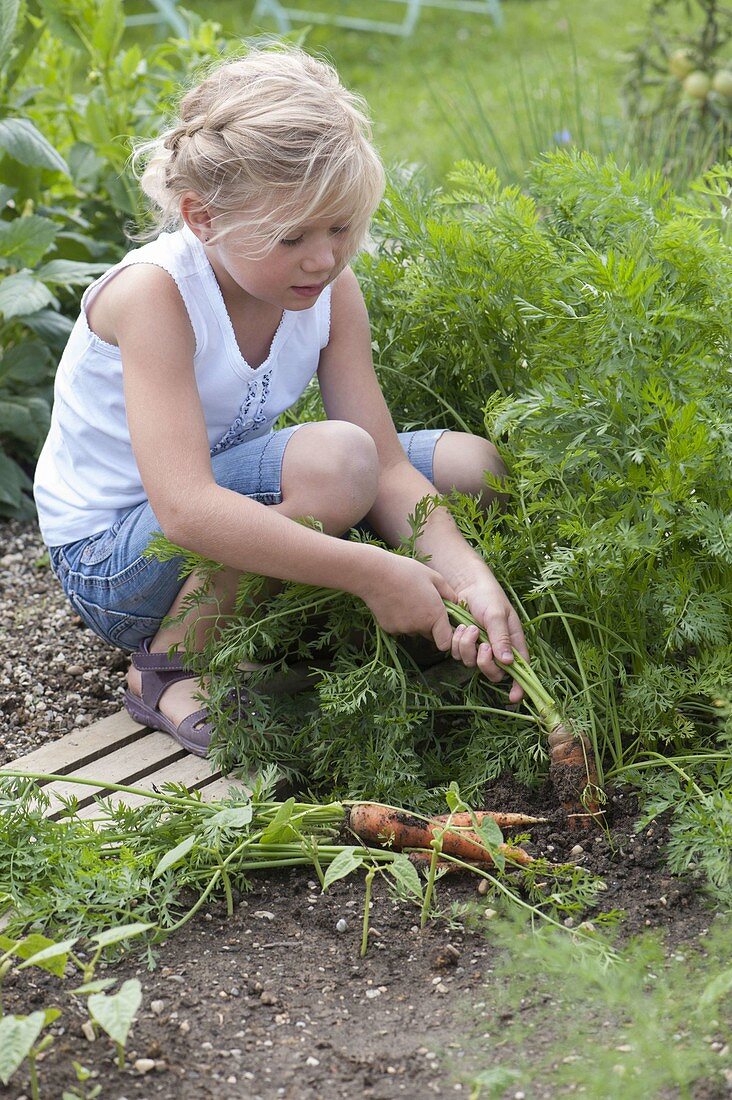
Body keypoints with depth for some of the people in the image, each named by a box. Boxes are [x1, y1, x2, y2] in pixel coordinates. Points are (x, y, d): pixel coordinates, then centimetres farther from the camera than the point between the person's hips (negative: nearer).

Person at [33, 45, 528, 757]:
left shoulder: (331, 290, -8)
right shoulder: (155, 292, -28)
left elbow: (387, 467, -11)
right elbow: (184, 508, -38)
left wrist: (469, 579, -29)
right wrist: (373, 573, -38)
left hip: (240, 513, 7)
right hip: (112, 555, -7)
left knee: (472, 465, -1)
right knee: (336, 459, -33)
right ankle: (171, 666, -12)